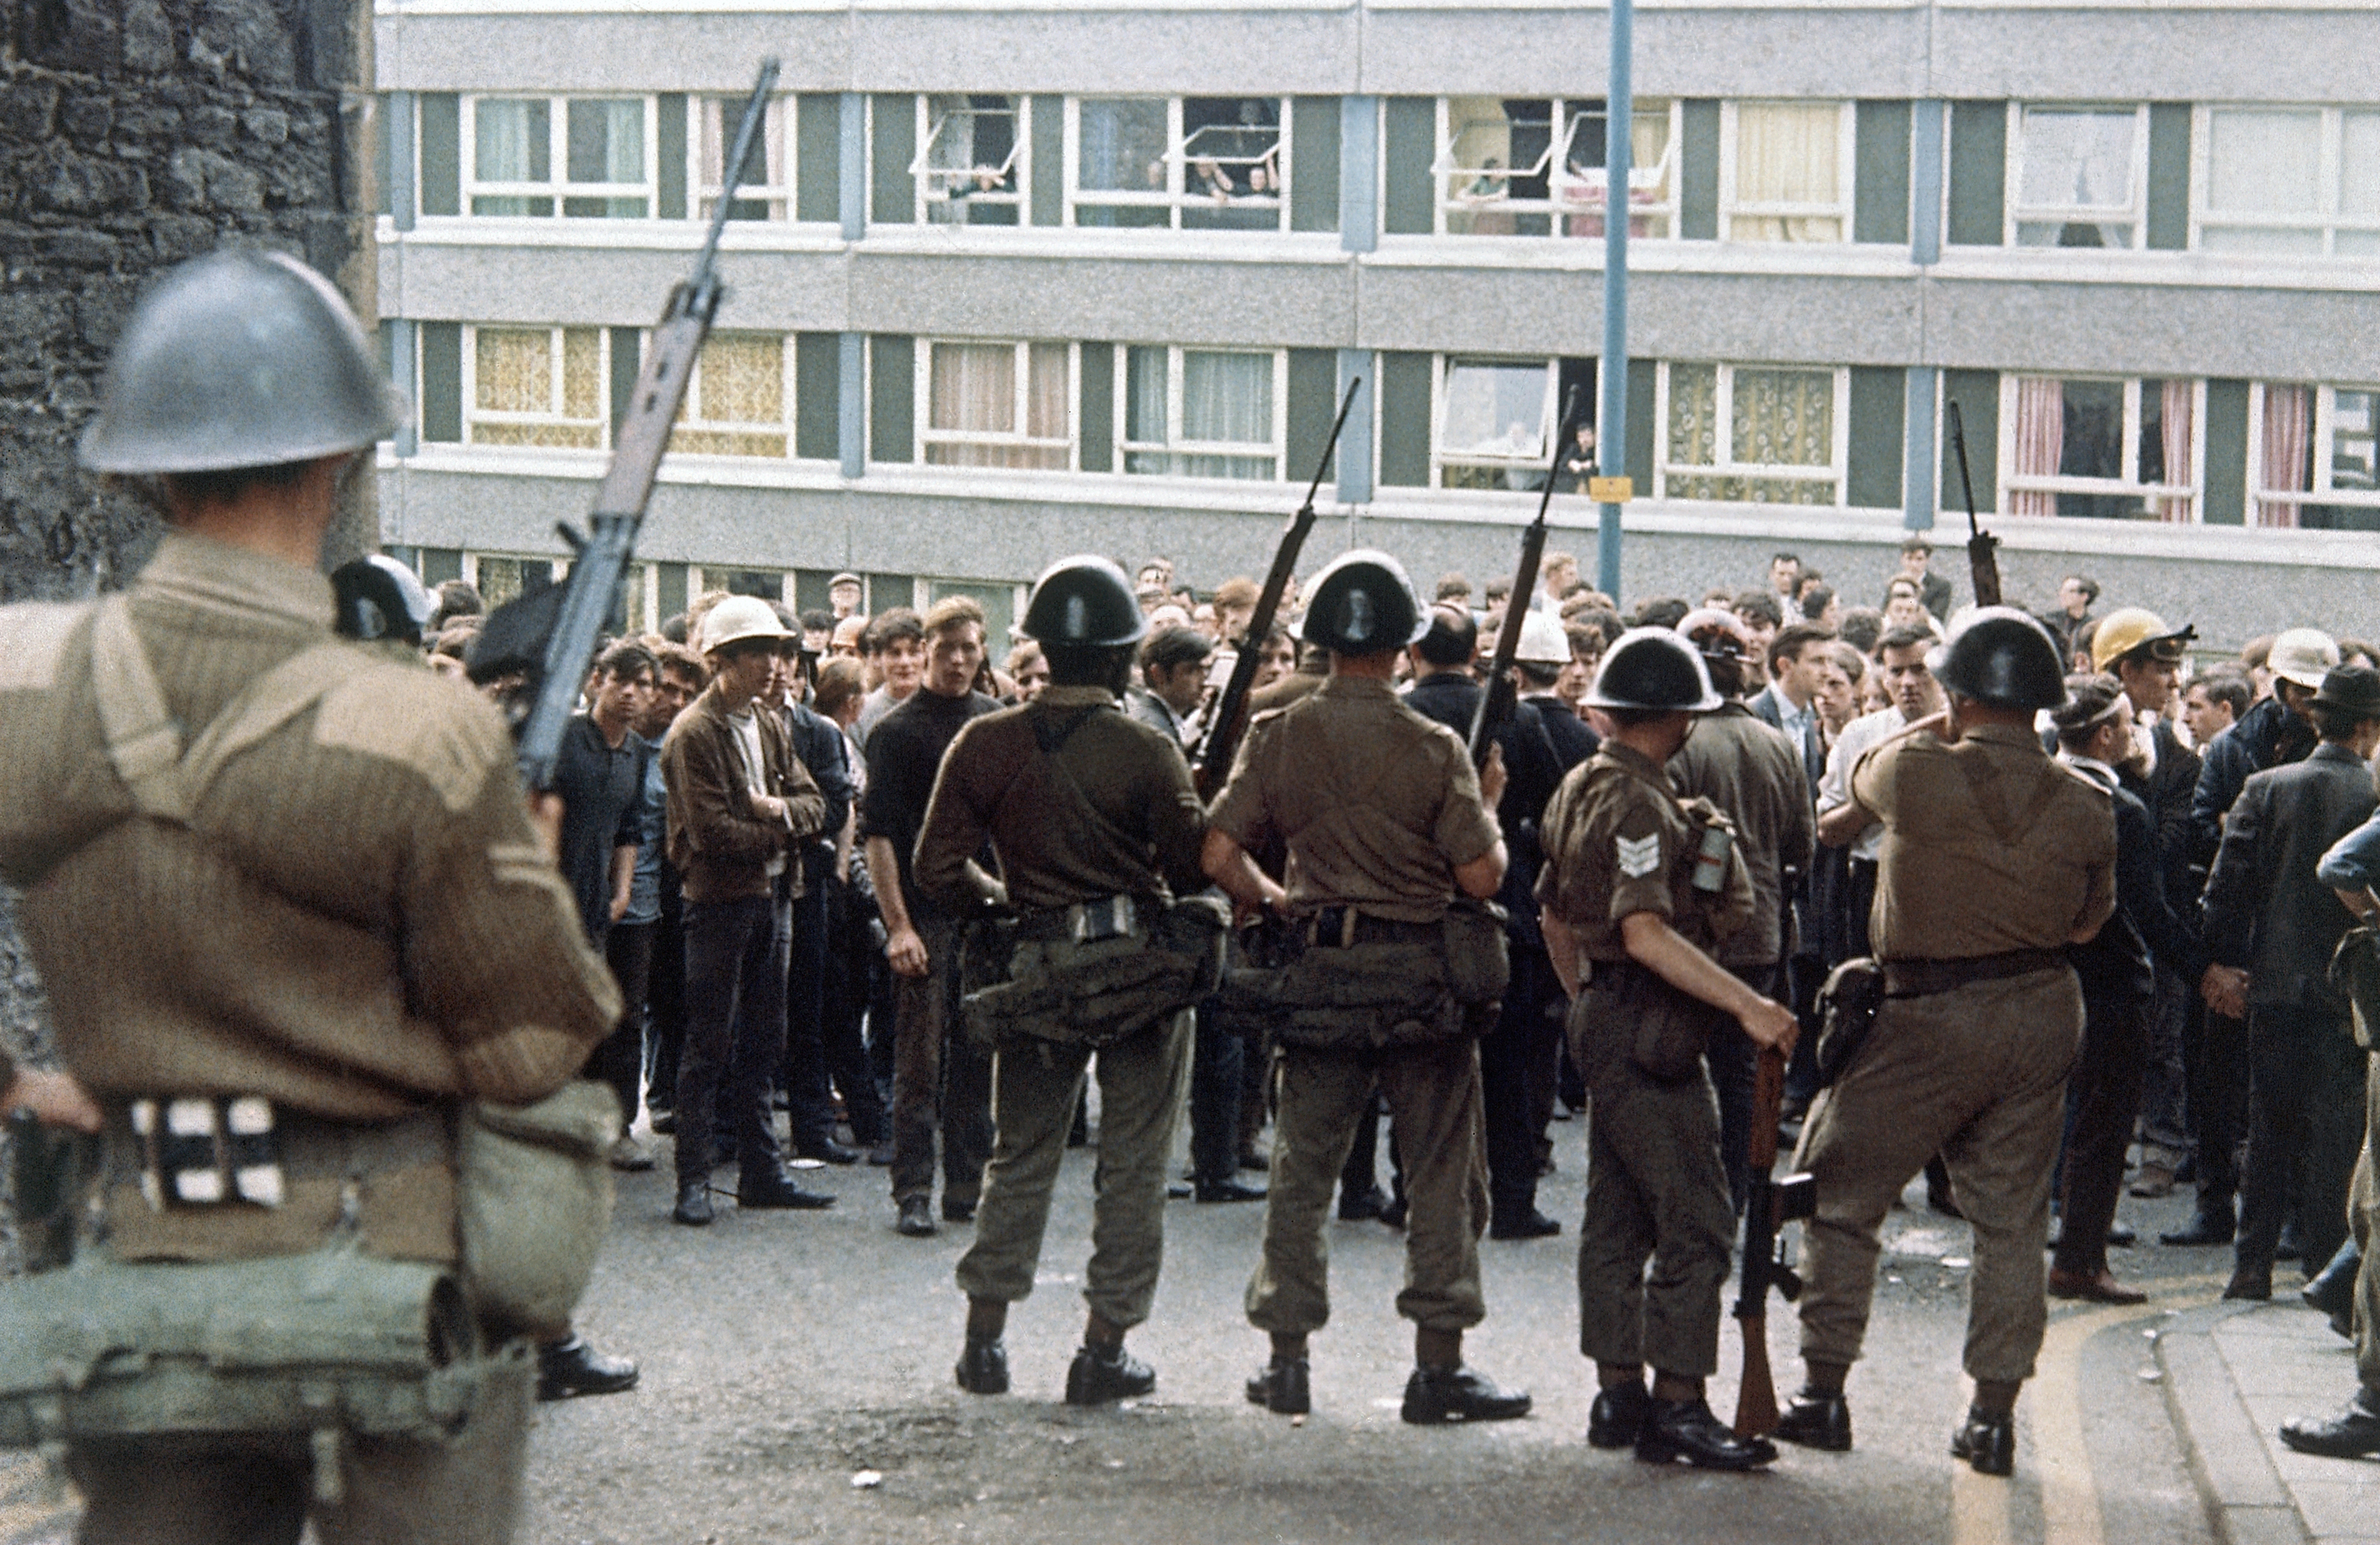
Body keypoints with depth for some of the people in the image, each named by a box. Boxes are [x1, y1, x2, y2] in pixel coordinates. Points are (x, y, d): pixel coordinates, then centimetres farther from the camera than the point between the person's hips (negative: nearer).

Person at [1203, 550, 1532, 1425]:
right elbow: (1481, 876, -11)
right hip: (1422, 975, -3)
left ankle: (1287, 1362, 13)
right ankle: (1438, 1366, 6)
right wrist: (1489, 806, 7)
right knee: (1440, 1178, 6)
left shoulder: (1277, 737, -2)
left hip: (1317, 972, 3)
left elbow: (1218, 855, -4)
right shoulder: (1433, 748, -9)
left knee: (1302, 1172, 11)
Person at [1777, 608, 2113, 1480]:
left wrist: (1946, 728, 19)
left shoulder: (1916, 773, -15)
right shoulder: (2084, 805, -3)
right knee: (2012, 1220, 11)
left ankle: (1822, 1395, 10)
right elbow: (2088, 922, 9)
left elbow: (1860, 777, 9)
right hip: (2044, 1013, 4)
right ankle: (1993, 1416, 11)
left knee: (1841, 1197, 10)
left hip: (1934, 1015, -4)